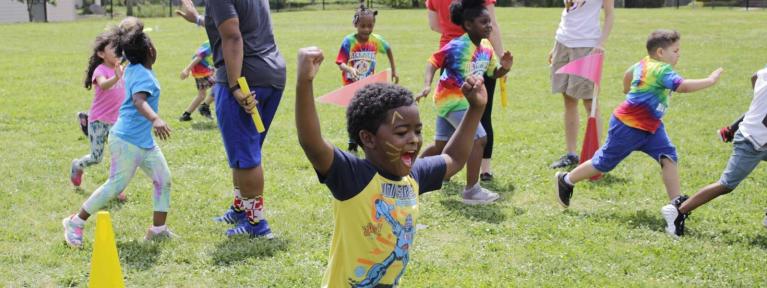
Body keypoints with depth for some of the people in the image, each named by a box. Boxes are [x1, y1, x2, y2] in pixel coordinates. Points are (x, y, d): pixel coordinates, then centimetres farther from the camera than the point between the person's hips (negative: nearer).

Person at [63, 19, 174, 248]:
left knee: (163, 180, 6)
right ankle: (75, 223, 12)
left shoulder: (133, 69, 9)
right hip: (127, 140, -10)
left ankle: (158, 229, 10)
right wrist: (156, 119, -57)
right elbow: (139, 101, -39)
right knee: (115, 186, -2)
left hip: (145, 141, 10)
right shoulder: (143, 75, -20)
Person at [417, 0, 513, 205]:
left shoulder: (487, 48, 2)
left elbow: (494, 73, 11)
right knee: (479, 139, -16)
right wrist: (427, 86, -29)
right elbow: (433, 62, -16)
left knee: (441, 145, 20)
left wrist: (504, 68, -11)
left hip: (463, 101, 9)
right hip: (452, 100, -9)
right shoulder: (456, 46, -21)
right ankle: (471, 191, -10)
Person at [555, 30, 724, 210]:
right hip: (628, 127, -9)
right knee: (603, 163, 7)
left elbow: (629, 72, 23)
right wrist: (710, 80, -33)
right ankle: (566, 181, 26)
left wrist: (629, 90, 40)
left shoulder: (644, 63, 3)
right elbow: (683, 86, -39)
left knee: (668, 158, -7)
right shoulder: (661, 70, -25)